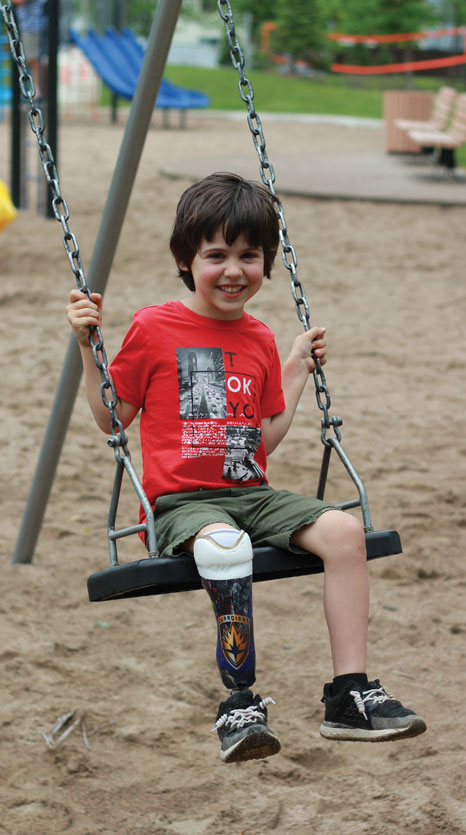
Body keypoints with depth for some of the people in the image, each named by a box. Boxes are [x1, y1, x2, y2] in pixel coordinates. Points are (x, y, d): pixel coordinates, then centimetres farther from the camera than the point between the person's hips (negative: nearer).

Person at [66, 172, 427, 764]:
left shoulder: (259, 341, 14)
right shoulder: (154, 328, 0)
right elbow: (112, 417, 6)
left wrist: (298, 370, 19)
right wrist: (88, 346, -4)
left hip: (250, 493, 5)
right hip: (180, 499, -5)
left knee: (344, 530, -21)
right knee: (225, 544, -39)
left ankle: (349, 694, -18)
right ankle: (239, 703, -28)